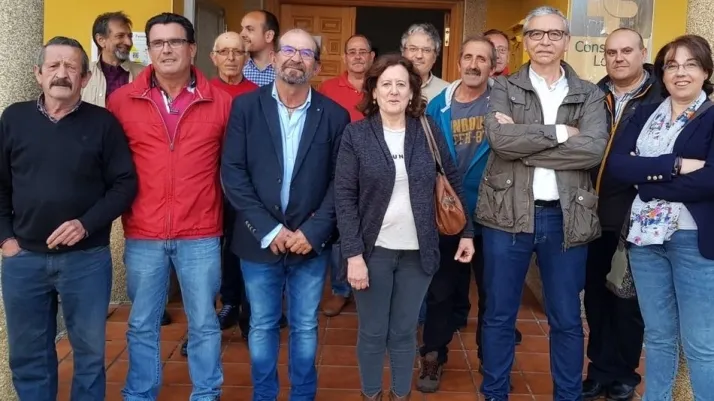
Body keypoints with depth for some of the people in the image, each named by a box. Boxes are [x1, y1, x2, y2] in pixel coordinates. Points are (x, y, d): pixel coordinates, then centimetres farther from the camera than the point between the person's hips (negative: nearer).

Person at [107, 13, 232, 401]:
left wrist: (227, 212, 3)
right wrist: (120, 209, 5)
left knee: (203, 323, 11)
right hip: (142, 236, 1)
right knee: (141, 325, 14)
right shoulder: (121, 100, 1)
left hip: (201, 236, -1)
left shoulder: (220, 101, -1)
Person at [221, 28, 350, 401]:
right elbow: (232, 172, -7)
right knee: (262, 326, 13)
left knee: (305, 327, 13)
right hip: (260, 240, 0)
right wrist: (269, 229, -13)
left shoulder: (334, 115, 0)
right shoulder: (245, 106, -2)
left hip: (311, 241, 0)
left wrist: (313, 231, -12)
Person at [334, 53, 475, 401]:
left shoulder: (429, 131, 1)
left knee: (405, 331, 14)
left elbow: (453, 182, 8)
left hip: (417, 251, 2)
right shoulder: (356, 134, -5)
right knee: (372, 332, 10)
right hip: (374, 250, -1)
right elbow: (344, 197, -8)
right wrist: (353, 254, -14)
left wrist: (467, 231, 7)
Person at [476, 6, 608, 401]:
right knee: (499, 315, 10)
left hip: (565, 217, 1)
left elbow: (594, 149, -13)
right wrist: (559, 132, -13)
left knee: (567, 319, 12)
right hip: (509, 214, 0)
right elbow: (499, 138, -15)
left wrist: (523, 145, -15)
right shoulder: (504, 88, 4)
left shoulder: (590, 96, 6)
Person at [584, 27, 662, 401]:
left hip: (634, 218, -3)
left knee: (628, 300, 9)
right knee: (595, 297, 11)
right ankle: (600, 369, 27)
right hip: (593, 214, 3)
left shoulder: (661, 100, -3)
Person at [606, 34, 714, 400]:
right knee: (657, 335, 15)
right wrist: (675, 166, -16)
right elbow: (616, 164, -6)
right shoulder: (644, 115, 10)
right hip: (645, 236, 4)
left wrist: (648, 180, -11)